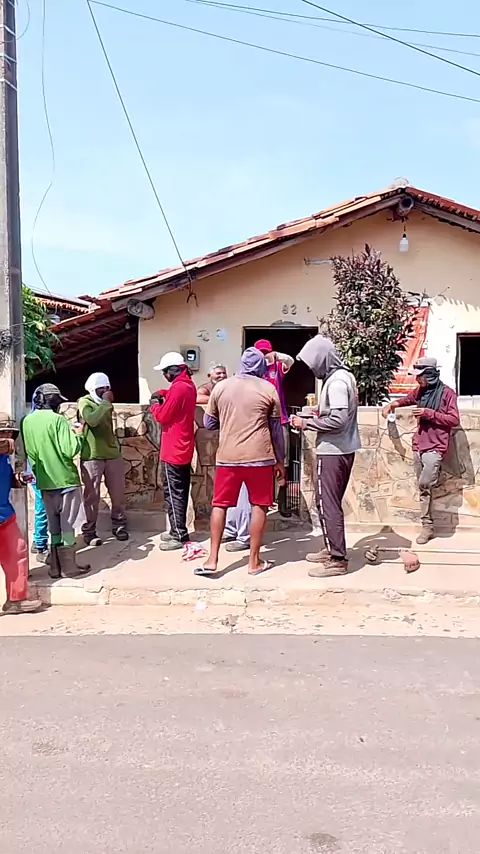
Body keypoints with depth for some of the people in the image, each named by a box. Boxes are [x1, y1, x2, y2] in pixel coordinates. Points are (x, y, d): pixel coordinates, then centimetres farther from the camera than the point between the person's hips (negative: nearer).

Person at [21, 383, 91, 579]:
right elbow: (70, 450, -19)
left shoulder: (26, 421, 4)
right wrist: (78, 434, -3)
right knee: (66, 524, 3)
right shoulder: (57, 419, -15)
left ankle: (55, 567, 16)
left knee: (53, 524, 13)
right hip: (65, 479, -6)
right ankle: (69, 566, 7)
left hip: (44, 482, 6)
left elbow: (28, 452, 10)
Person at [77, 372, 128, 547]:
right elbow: (91, 420, -27)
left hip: (112, 454, 7)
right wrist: (105, 402, -18)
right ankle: (89, 531, 6)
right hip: (92, 456, -7)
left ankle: (119, 525, 20)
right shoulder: (84, 402, -6)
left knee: (118, 493, 8)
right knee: (92, 495, -2)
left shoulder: (105, 403, 17)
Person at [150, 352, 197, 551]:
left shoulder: (178, 388, -19)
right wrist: (164, 395, 9)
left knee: (173, 493, -4)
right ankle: (178, 531, 23)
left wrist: (155, 403, 1)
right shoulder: (189, 386, 11)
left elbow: (162, 416, -17)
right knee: (180, 492, 15)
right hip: (184, 448, 10)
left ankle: (179, 536, 0)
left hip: (173, 450, -10)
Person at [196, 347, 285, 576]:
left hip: (227, 456, 1)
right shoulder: (268, 389, 1)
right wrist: (279, 460, 14)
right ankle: (254, 562, 12)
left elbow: (209, 423, 11)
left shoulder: (220, 387, 5)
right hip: (259, 457, -1)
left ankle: (212, 560, 9)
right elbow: (276, 428, 6)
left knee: (220, 505, 10)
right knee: (259, 506, 8)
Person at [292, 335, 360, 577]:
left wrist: (307, 423, -15)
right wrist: (312, 418, 8)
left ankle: (338, 559, 0)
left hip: (333, 452, -10)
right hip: (341, 450, 10)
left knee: (327, 503, -5)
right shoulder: (342, 376, 12)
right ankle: (332, 549, 28)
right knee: (331, 502, 18)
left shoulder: (336, 382, -19)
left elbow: (338, 420, -26)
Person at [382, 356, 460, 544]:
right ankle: (428, 525, 12)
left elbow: (454, 420, -10)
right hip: (418, 446, 7)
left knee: (425, 485, -17)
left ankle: (426, 525, -9)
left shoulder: (446, 393, -7)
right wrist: (392, 404, 16)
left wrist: (429, 413, -16)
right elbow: (408, 399, 34)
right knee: (423, 487, 7)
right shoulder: (420, 391, 13)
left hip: (435, 447, -7)